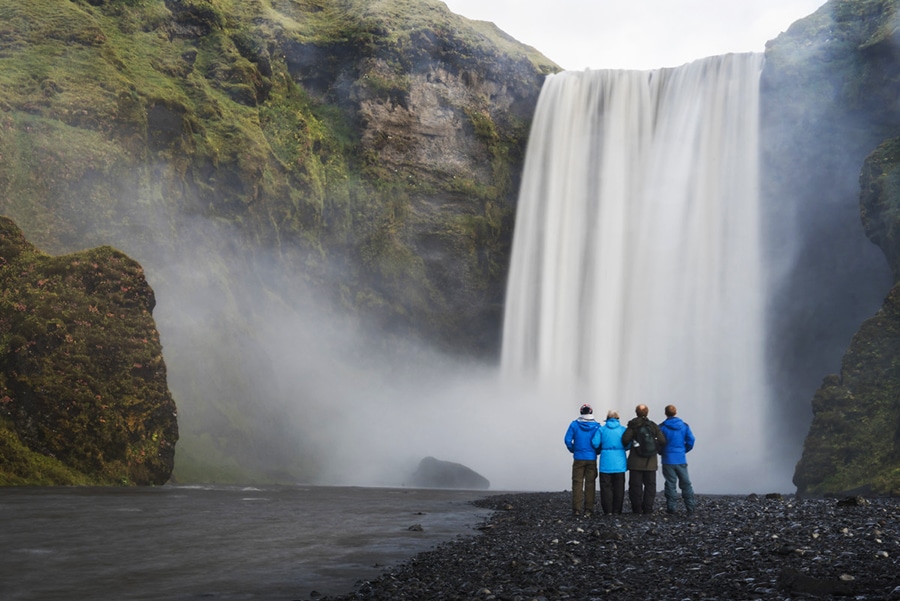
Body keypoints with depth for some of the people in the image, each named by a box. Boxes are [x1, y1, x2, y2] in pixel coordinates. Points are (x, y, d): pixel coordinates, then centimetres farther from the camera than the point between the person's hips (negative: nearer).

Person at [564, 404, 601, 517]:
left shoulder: (574, 425, -4)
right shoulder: (596, 426, -4)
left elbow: (568, 440, -8)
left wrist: (573, 450, 9)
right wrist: (596, 451, 11)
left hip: (578, 459, 0)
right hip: (592, 459, 0)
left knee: (577, 483, 4)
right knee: (590, 484, 7)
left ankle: (577, 509, 1)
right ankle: (588, 510, 7)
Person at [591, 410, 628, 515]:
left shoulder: (601, 429, 0)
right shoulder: (623, 429, 2)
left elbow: (595, 444, -7)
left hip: (606, 463, -1)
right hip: (619, 463, 1)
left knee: (606, 487, 4)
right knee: (619, 488, 9)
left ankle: (608, 511, 0)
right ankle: (617, 510, 10)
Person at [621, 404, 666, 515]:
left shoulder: (633, 425, -5)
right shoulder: (654, 426, 3)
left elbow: (625, 439, -14)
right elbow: (662, 441, -3)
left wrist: (626, 446, 8)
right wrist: (656, 448, 15)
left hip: (636, 462, -2)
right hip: (651, 462, 2)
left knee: (635, 485, 4)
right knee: (650, 485, 9)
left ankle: (637, 508, 3)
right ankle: (647, 508, 5)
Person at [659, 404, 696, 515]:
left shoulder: (662, 427, -6)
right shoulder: (684, 426, 2)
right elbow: (690, 440, 0)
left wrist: (661, 451, 11)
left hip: (668, 460, -2)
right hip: (681, 459, 2)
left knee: (670, 484, 4)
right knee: (685, 483, 10)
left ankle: (671, 507, 3)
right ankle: (690, 506, 9)